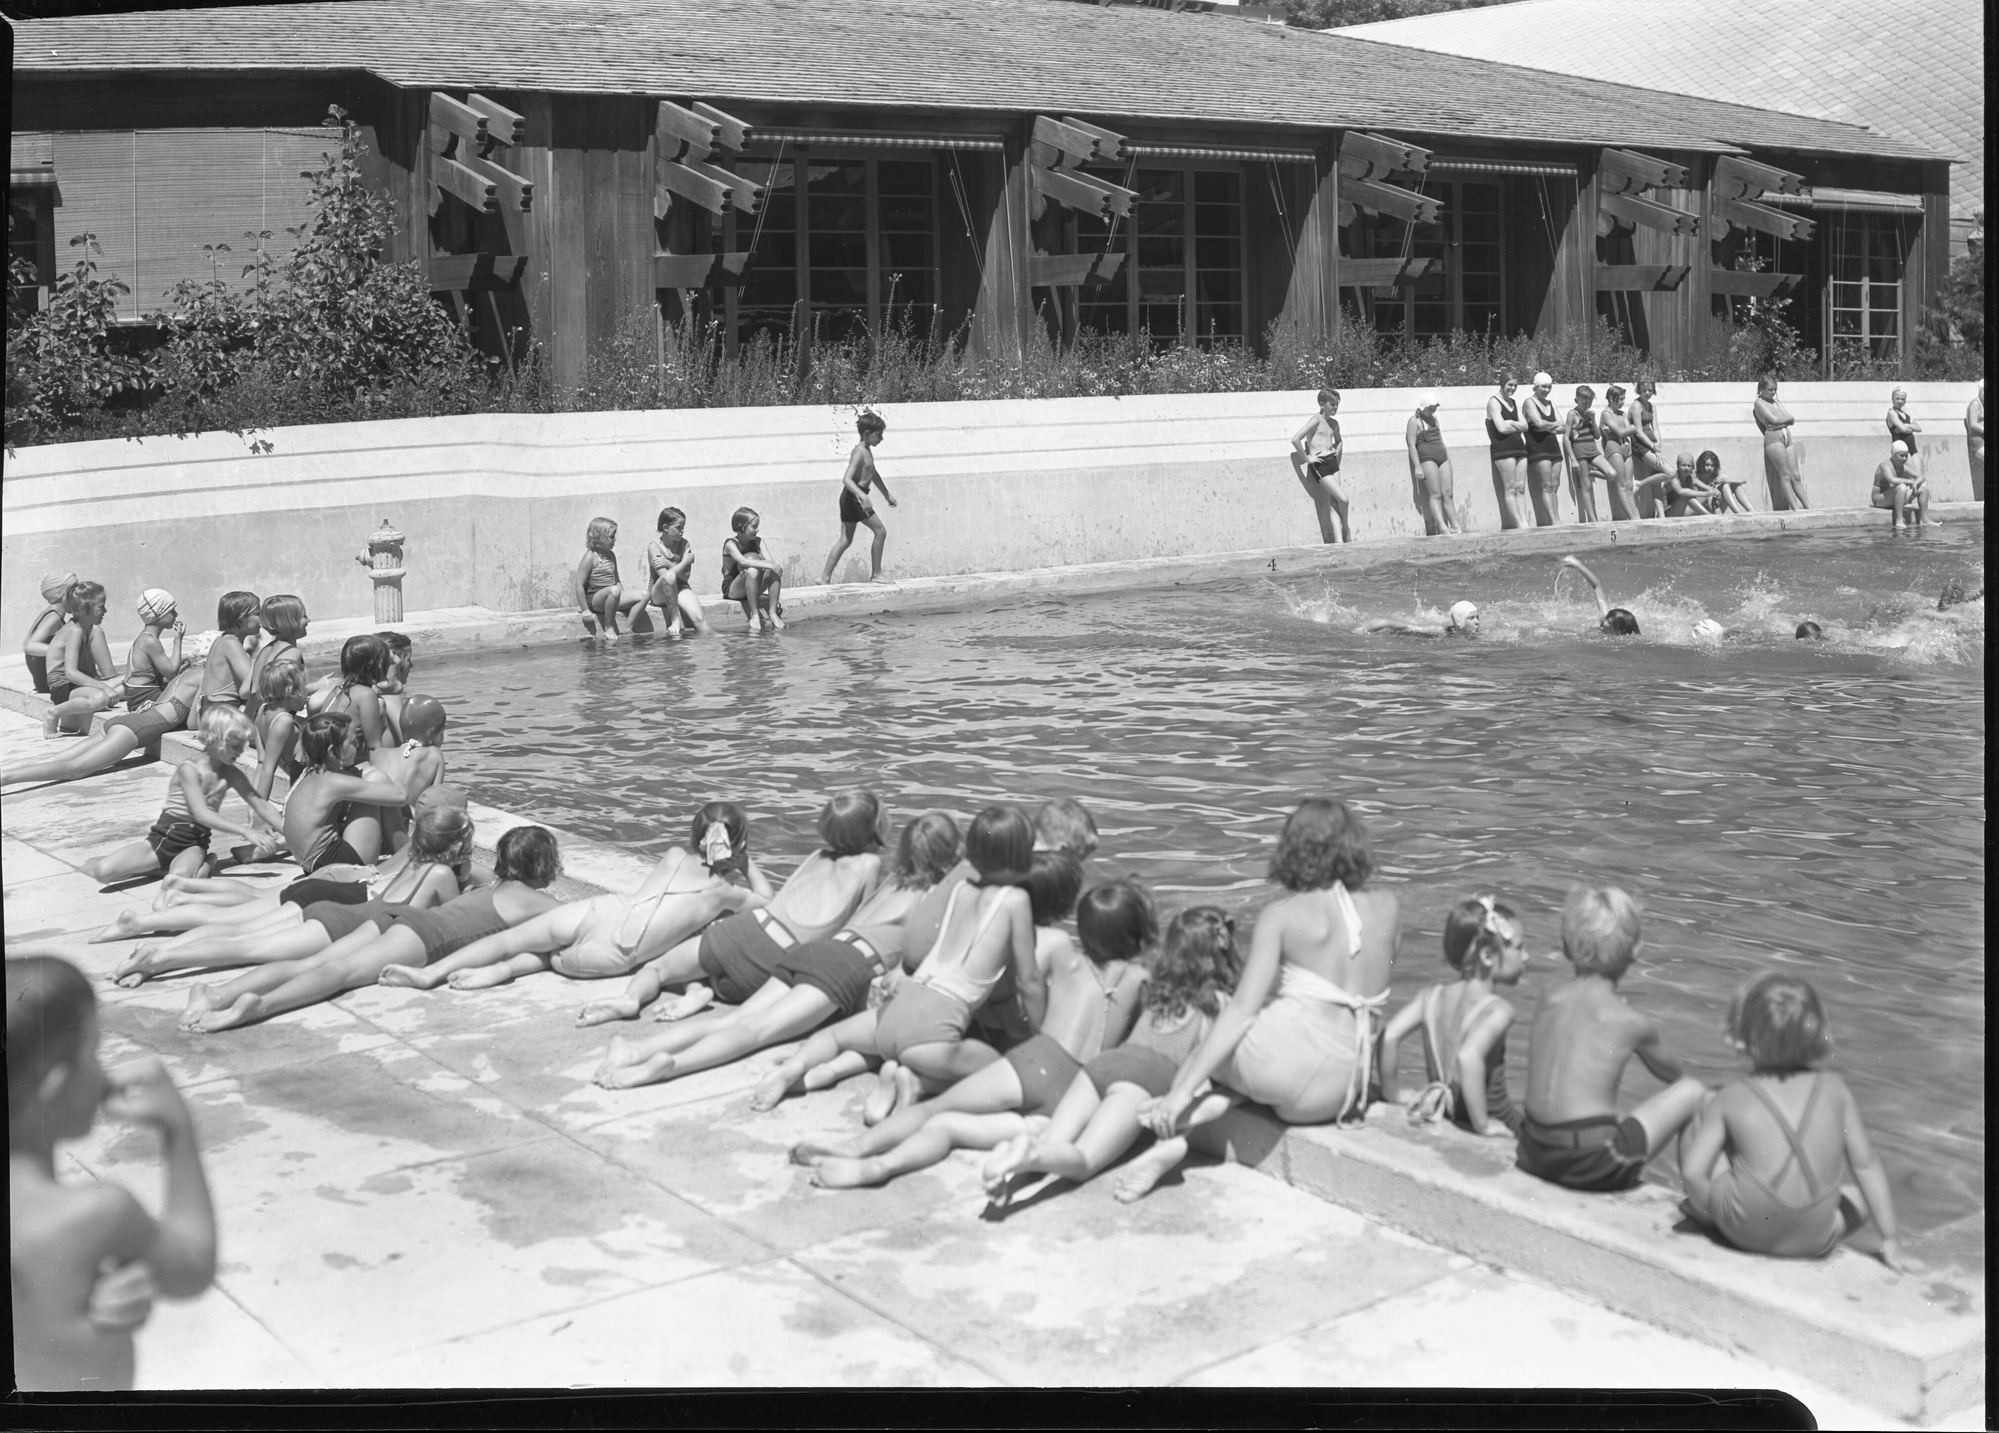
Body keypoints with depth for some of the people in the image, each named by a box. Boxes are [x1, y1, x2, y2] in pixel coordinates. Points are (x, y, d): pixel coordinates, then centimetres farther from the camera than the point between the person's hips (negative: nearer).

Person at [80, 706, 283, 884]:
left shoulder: (231, 774, 3)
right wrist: (246, 831, -35)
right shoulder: (189, 770, -15)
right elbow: (202, 814, -27)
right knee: (103, 871, -22)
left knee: (181, 874, -37)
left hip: (196, 841, 2)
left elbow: (261, 806, 6)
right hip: (165, 837, -2)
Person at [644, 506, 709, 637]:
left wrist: (668, 563, -19)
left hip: (680, 589, 3)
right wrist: (685, 561, -18)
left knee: (699, 619, -28)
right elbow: (665, 575, -20)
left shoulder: (685, 545, -1)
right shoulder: (654, 546, -10)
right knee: (668, 576, -40)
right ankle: (675, 620, -31)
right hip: (659, 593, -3)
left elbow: (685, 576, -9)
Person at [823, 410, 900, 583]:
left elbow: (874, 474, 31)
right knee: (880, 531, -3)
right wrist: (863, 497, -37)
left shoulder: (867, 451, 15)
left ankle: (825, 577, 7)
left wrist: (887, 494, 37)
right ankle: (876, 574, 2)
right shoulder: (860, 452, -16)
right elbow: (846, 479, -26)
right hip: (854, 498, -10)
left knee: (845, 540, 9)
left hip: (849, 498, 10)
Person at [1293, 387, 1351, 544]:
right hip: (1319, 464, -7)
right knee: (1343, 498, -11)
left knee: (1333, 502, 0)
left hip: (1333, 462, 7)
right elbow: (1295, 440, -19)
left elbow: (1339, 441, 37)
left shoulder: (1334, 423, 14)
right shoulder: (1316, 420, -9)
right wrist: (1307, 458, -13)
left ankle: (1338, 538, -1)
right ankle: (1346, 527, 13)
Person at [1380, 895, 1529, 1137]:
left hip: (1443, 1123, 7)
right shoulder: (1498, 1009, -16)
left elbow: (1388, 1038, -6)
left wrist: (1390, 1101, 3)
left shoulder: (1430, 996, 1)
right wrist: (1482, 1126, -24)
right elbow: (1469, 1057, -33)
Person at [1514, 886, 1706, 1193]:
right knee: (1694, 1091, 11)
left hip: (1534, 1155, 6)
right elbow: (1673, 1076, 16)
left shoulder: (1548, 1002, 6)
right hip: (1593, 1166, -6)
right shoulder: (1632, 1023, -5)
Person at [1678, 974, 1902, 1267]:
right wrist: (1888, 1239, 5)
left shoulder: (1732, 1100, -11)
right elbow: (1865, 1165, -2)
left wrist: (1707, 1206, 6)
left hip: (1746, 1231, -5)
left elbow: (1692, 1171, -14)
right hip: (1814, 1241, 5)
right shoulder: (1834, 1089, -5)